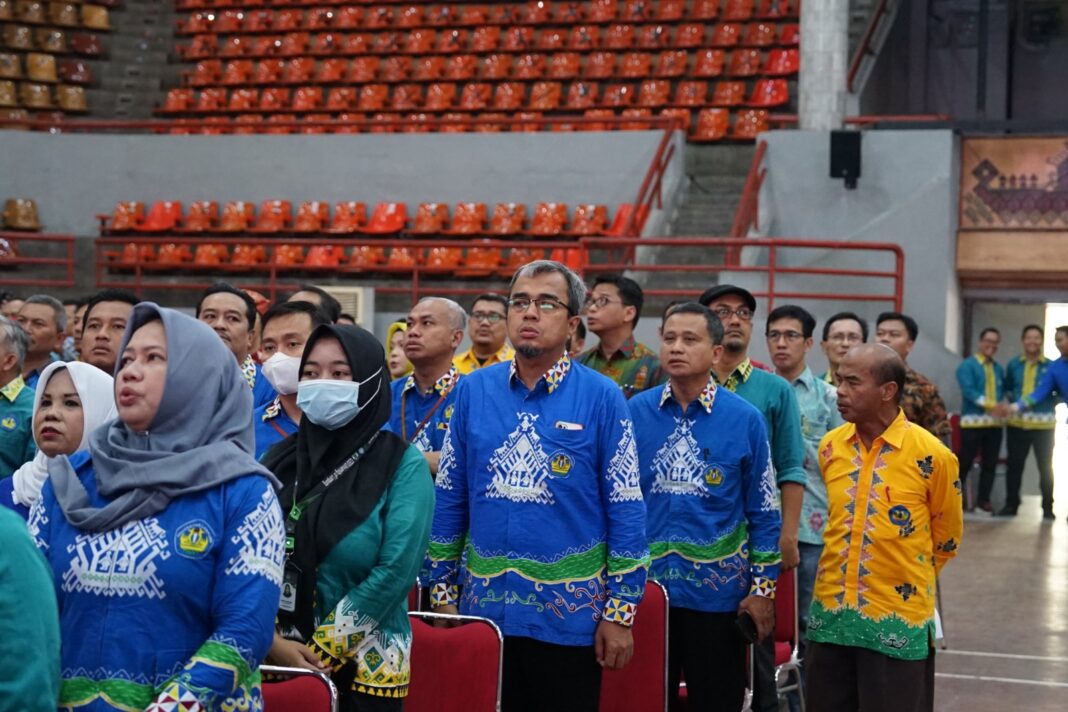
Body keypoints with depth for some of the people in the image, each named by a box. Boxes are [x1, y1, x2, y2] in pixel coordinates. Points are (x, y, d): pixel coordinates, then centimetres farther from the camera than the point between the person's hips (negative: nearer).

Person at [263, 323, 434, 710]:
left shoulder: (404, 465, -6)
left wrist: (322, 652, -14)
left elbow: (395, 571, -14)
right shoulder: (279, 458, 5)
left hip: (364, 668, -3)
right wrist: (272, 642, -12)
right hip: (277, 662, 3)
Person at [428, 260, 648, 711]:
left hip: (569, 613, -3)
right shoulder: (473, 390, 2)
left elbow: (626, 511, -6)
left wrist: (620, 614, -8)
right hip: (483, 607, 3)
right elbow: (449, 500, 8)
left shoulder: (602, 398, -6)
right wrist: (442, 593, 7)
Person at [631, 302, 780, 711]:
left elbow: (763, 512, 1)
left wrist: (762, 588, -2)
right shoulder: (634, 413, -1)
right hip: (644, 587, 1)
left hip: (718, 590, -1)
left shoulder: (745, 419, -3)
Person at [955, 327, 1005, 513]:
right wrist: (990, 404, -27)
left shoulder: (998, 368, 16)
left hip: (995, 422, 5)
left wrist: (1004, 407, 0)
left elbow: (1003, 391, 20)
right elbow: (968, 390, -16)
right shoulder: (967, 365, -4)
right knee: (964, 462, -3)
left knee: (990, 463, 8)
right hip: (972, 421, -5)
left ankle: (984, 499, 16)